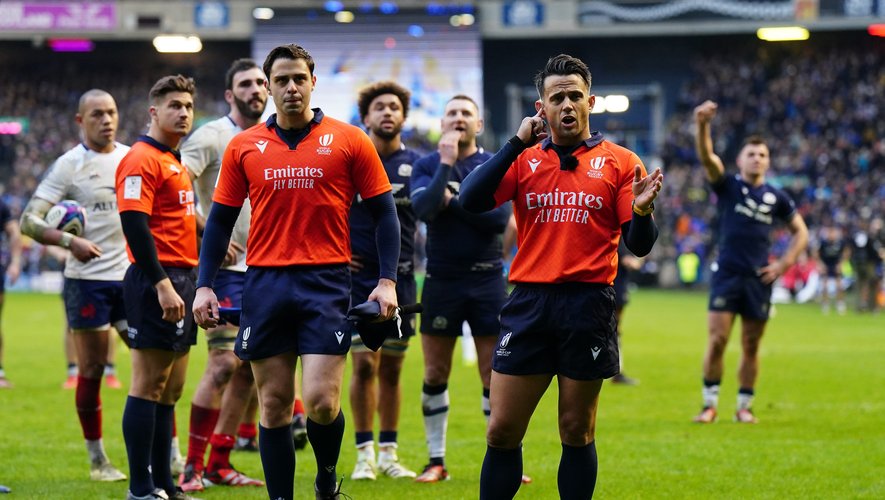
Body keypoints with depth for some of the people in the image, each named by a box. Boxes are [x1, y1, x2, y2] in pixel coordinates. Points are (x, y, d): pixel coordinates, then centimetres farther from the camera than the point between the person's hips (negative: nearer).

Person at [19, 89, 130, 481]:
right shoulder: (70, 165, -5)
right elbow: (29, 220, -10)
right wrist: (69, 241, -24)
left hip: (131, 276, 4)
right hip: (87, 278, -4)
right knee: (91, 371, 2)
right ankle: (97, 460, 12)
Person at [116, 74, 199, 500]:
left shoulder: (175, 162, 19)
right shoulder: (142, 159, -10)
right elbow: (134, 224, -19)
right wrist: (162, 285, -25)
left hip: (180, 280, 10)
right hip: (158, 279, -10)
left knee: (171, 387, 11)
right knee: (149, 384, -7)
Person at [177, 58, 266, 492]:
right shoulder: (212, 136, -8)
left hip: (263, 269, 7)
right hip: (226, 266, -7)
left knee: (249, 367, 7)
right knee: (224, 362, -14)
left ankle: (220, 464, 15)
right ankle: (192, 465, -7)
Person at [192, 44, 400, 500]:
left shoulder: (349, 141, 2)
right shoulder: (244, 147, 8)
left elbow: (384, 213, 4)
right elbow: (220, 220, 12)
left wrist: (387, 281, -5)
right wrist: (204, 285, 4)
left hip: (326, 281, -2)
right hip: (264, 284, 2)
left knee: (321, 401, -10)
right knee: (274, 405, 4)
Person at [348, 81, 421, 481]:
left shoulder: (415, 164, 5)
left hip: (400, 279, 2)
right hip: (358, 278, -2)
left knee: (391, 368, 7)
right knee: (365, 364, -7)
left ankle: (388, 452, 15)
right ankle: (365, 454, 0)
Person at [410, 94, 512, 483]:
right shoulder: (427, 166, 3)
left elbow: (499, 218, -12)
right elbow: (424, 209, -16)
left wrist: (452, 201, -11)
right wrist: (446, 163, -18)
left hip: (487, 280, -1)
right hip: (441, 282, 1)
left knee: (494, 373, 0)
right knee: (435, 374, 4)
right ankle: (436, 461, 13)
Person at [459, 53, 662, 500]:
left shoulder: (620, 162, 5)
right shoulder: (524, 159, 9)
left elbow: (638, 246, 2)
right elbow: (471, 200, -6)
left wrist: (641, 211, -20)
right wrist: (516, 143, -8)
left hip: (589, 304, -1)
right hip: (529, 300, 1)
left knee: (577, 433, 5)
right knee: (502, 431, 0)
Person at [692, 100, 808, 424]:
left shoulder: (776, 197, 8)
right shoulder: (728, 187, 1)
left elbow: (800, 231, 18)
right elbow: (707, 157, -16)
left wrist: (784, 264, 5)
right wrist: (703, 125, -34)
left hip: (759, 278, 2)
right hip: (727, 274, -2)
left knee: (751, 347, 6)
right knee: (717, 340, -8)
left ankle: (744, 407, 16)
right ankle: (710, 404, 2)